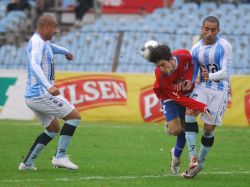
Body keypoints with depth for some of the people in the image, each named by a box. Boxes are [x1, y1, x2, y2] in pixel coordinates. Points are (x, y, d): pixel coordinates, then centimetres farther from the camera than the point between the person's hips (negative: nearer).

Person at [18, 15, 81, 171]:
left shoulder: (43, 42, 17)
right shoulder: (37, 42, -16)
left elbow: (50, 47, 43)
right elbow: (34, 66, -33)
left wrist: (66, 52, 63)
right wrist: (48, 86, -46)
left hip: (33, 96, 11)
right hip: (41, 95, -11)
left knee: (54, 129, 21)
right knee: (75, 116, -8)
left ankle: (27, 162, 17)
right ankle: (60, 157, -8)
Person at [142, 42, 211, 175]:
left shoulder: (183, 55, -30)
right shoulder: (161, 77, -37)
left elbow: (191, 64, -2)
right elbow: (179, 99, -33)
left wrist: (189, 79, -21)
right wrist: (202, 108, -41)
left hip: (186, 91, 3)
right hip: (169, 97, -3)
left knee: (184, 127, 3)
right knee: (175, 130, -16)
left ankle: (176, 154, 28)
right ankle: (169, 126, 21)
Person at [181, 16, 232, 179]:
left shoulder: (224, 47, -9)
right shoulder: (196, 49, 5)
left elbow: (225, 72, -18)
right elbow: (192, 74, 14)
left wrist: (211, 76, -36)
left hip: (220, 90, -3)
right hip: (203, 87, 4)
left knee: (209, 128, -3)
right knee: (189, 112, -23)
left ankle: (201, 162, 17)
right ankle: (193, 158, -26)